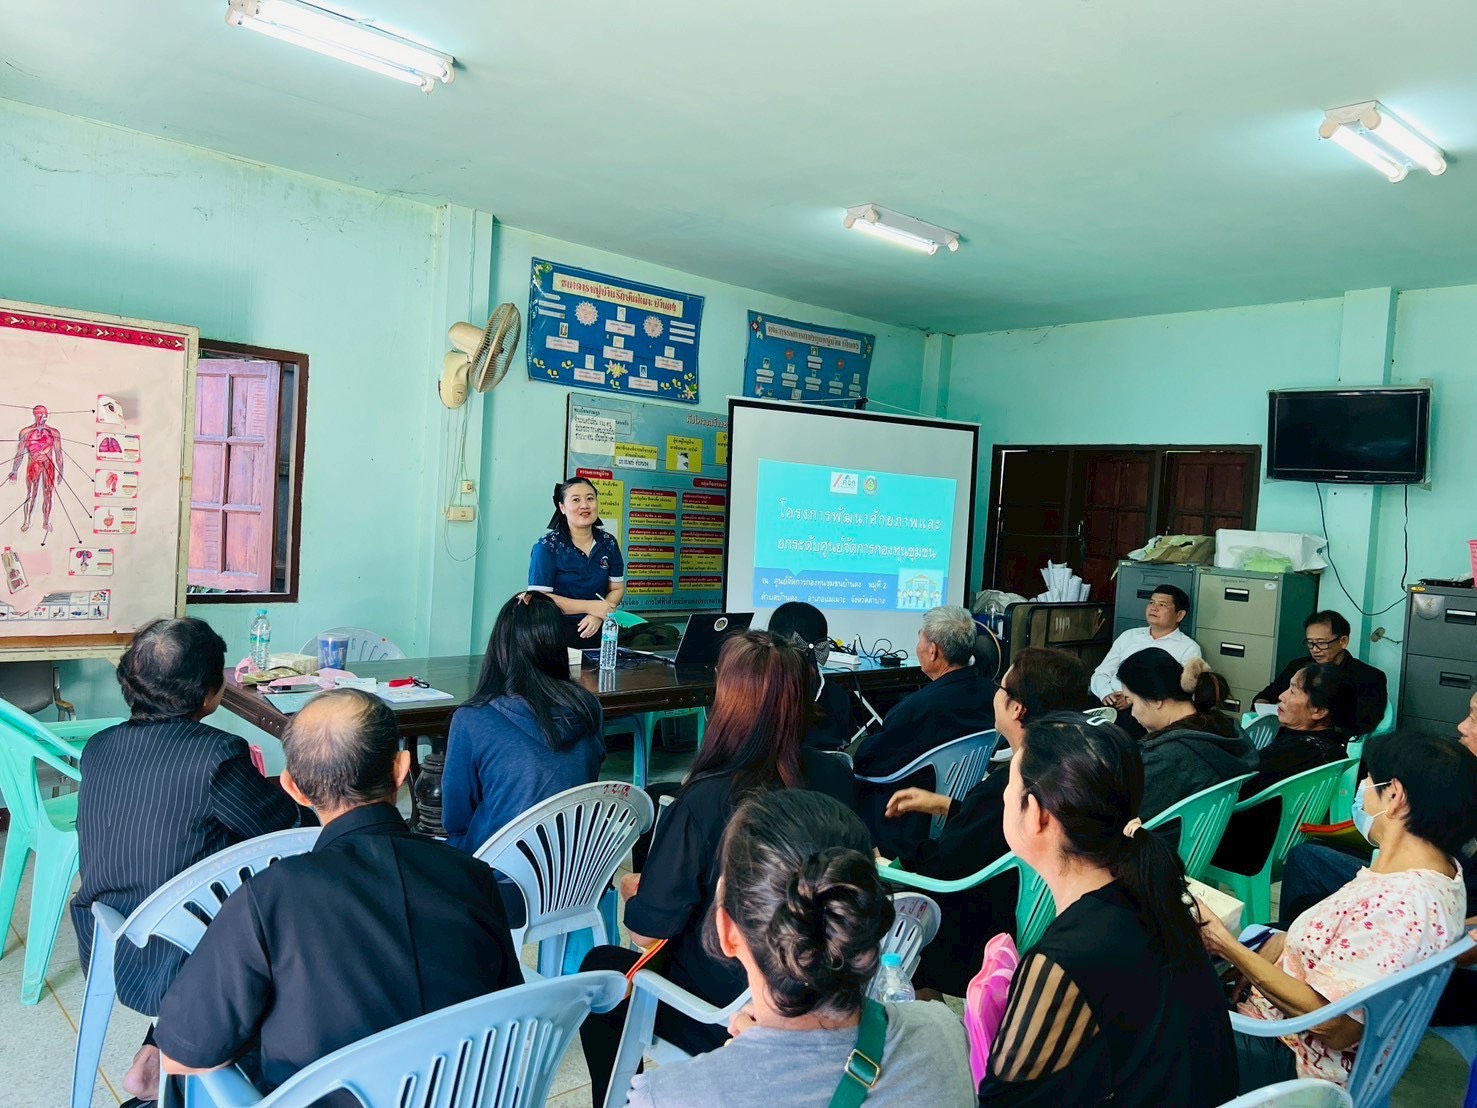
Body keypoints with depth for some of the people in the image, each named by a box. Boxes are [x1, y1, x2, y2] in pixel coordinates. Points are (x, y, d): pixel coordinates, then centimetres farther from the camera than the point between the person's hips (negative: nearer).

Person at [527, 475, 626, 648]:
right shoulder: (547, 546, -9)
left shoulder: (608, 543, 3)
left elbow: (617, 589, 7)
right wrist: (590, 606, -16)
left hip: (596, 632, 4)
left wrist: (598, 616, -12)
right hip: (556, 634, -4)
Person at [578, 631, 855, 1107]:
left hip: (724, 1019, -5)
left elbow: (648, 930, -19)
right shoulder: (834, 776, -13)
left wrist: (632, 888, 4)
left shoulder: (705, 801, -29)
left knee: (599, 965, 21)